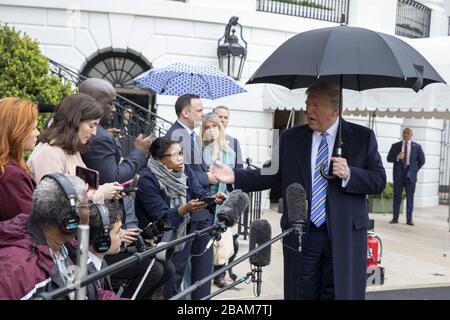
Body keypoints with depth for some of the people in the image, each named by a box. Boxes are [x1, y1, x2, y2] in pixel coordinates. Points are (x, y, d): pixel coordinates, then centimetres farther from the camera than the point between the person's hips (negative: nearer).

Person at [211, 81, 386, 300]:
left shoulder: (363, 137, 1)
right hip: (301, 234, 2)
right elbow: (271, 174, 6)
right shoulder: (290, 138, 6)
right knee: (301, 294, 10)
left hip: (345, 235, -1)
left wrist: (349, 174, -19)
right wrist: (235, 177, -8)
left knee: (342, 293, 8)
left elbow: (379, 181, -1)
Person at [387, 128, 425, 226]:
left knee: (410, 197, 0)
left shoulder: (417, 147, 6)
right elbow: (389, 158, 3)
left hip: (410, 175, 0)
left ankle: (409, 219, 3)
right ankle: (395, 218, 6)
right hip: (398, 175, 1)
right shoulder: (395, 146, 7)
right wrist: (397, 157, -15)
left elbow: (422, 160, 12)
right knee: (397, 197, 2)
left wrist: (414, 170, 7)